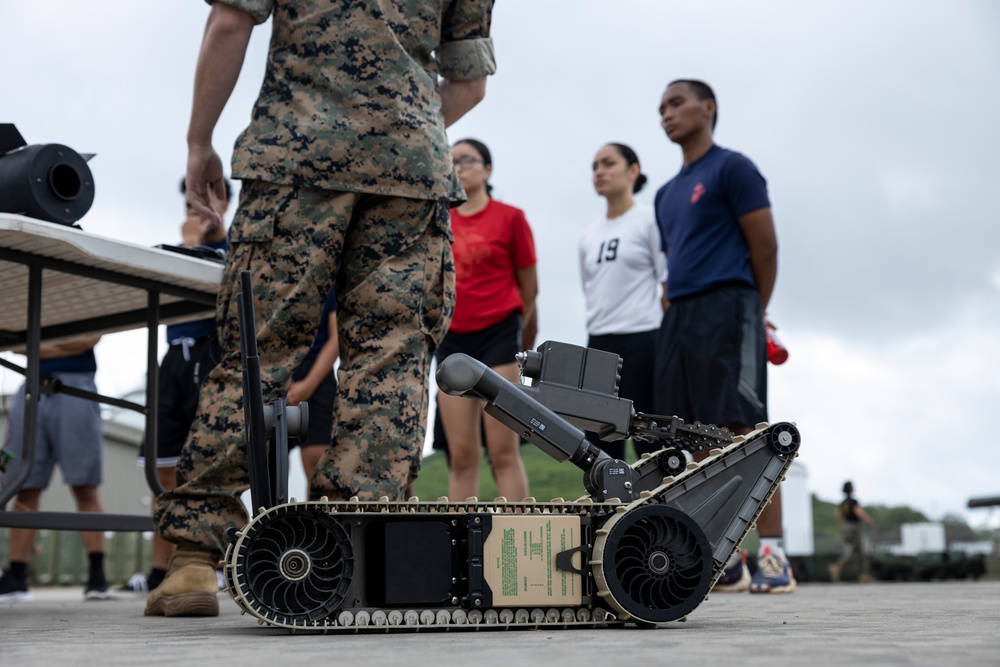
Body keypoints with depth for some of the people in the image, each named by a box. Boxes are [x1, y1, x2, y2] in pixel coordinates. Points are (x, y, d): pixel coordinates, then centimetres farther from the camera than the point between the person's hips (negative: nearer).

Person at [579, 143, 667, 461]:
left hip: (642, 340, -6)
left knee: (648, 441, -5)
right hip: (599, 343, 6)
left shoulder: (650, 220, -2)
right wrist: (599, 330, 7)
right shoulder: (589, 236, 14)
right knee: (602, 442, 8)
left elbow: (672, 286, -5)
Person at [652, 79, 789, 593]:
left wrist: (753, 315, 0)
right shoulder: (666, 194, 24)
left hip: (725, 307, -8)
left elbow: (765, 246, -4)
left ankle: (772, 555, -12)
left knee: (743, 428, -13)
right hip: (678, 319, 8)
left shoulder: (731, 168, 0)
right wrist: (674, 311, 13)